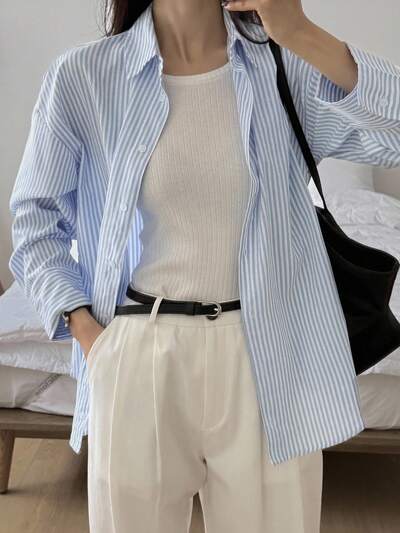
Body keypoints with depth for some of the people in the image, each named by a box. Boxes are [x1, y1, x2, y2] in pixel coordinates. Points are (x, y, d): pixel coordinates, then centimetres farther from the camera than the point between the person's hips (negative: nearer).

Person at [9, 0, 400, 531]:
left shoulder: (285, 63, -1)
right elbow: (37, 215, 6)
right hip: (139, 357, 0)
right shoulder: (82, 75, -4)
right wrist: (82, 325, -4)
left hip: (267, 354, 1)